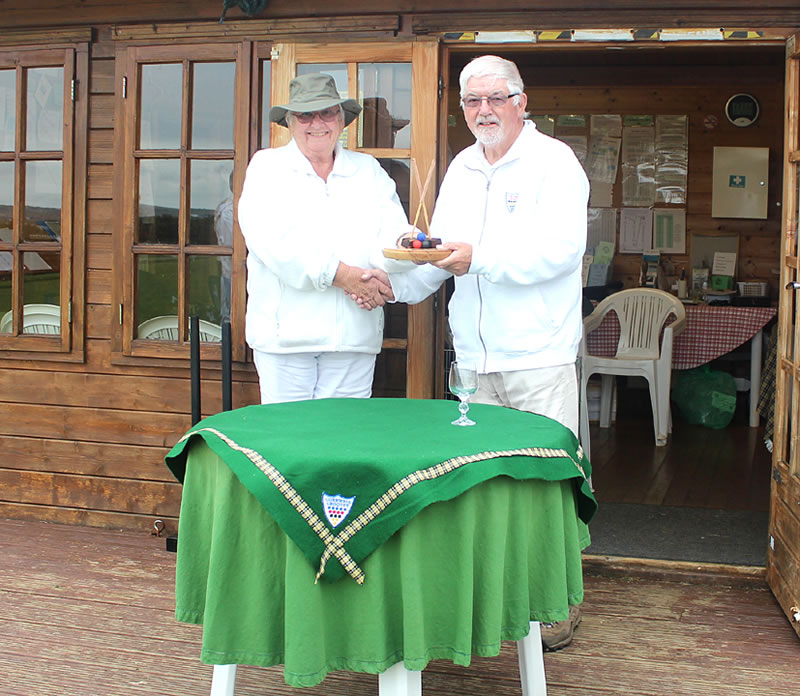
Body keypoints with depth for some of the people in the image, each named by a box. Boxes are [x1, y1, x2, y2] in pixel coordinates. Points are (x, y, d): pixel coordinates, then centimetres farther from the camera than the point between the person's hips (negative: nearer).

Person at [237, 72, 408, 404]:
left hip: (354, 335, 2)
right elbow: (269, 238, -8)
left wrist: (380, 275, -18)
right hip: (284, 333, -2)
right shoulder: (267, 167, 8)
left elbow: (394, 234, 5)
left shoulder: (369, 170, 18)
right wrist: (339, 273, -16)